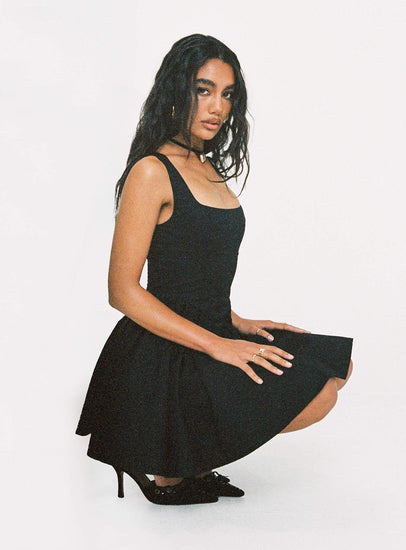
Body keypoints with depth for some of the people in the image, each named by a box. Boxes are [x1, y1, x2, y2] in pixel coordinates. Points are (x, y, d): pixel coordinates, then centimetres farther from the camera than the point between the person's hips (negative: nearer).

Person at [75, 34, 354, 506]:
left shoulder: (208, 168, 15)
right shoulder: (152, 171, -13)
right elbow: (123, 291, -18)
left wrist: (236, 323, 7)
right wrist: (218, 345, -22)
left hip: (212, 336, 9)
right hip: (163, 358, -9)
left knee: (335, 365, 8)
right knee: (317, 394, -19)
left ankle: (190, 456, 5)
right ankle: (171, 471, -4)